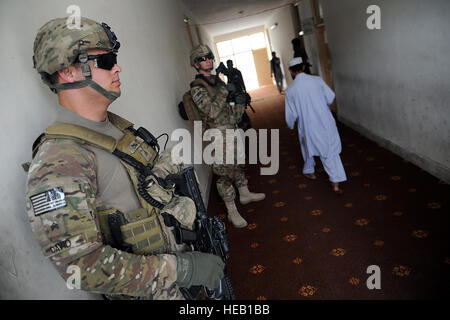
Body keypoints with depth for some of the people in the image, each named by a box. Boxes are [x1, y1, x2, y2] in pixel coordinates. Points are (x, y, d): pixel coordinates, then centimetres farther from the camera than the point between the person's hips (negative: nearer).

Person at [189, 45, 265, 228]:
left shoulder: (217, 80, 11)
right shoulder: (197, 88, -14)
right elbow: (211, 111, -26)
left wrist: (239, 101, -4)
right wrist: (224, 91, -21)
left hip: (231, 130, 8)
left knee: (238, 164, 21)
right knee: (225, 173, -4)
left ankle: (244, 194, 40)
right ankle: (232, 212, 6)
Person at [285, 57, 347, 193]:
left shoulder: (290, 90, -11)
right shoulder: (317, 80, -7)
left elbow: (291, 114, -5)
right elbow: (330, 97, 2)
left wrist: (290, 125, 15)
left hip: (308, 126, 0)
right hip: (326, 122, 1)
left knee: (308, 147, 26)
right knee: (331, 151, 6)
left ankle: (309, 171, 46)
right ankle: (336, 183, 2)